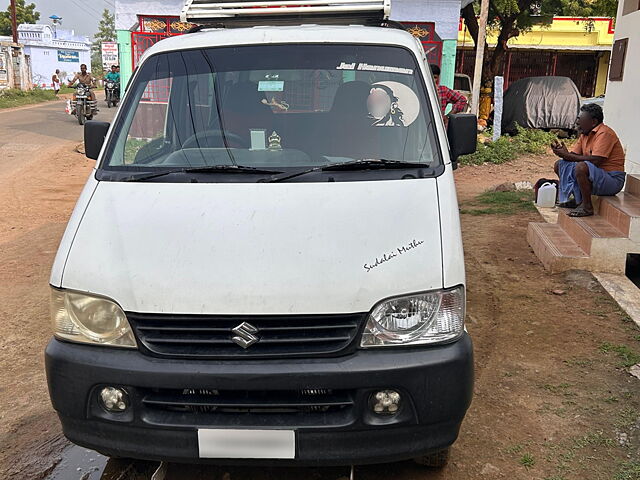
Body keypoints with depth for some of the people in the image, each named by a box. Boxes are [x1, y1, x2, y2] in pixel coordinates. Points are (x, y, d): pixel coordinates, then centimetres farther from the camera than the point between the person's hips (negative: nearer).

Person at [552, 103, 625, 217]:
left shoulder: (604, 133, -17)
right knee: (560, 165, 5)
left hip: (613, 180, -9)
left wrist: (567, 155, -22)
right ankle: (577, 200, 3)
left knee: (581, 167, -36)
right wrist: (563, 152, -14)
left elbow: (595, 161, -27)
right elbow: (574, 156, 8)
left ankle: (587, 207, -20)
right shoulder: (585, 134, 10)